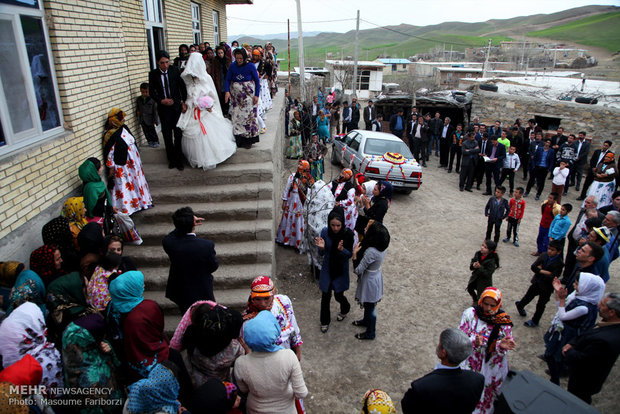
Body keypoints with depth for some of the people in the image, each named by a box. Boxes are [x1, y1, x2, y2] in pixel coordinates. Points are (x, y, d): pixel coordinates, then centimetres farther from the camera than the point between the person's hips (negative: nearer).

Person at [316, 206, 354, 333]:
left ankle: (345, 309, 48)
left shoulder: (348, 234, -20)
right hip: (327, 269, 1)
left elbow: (350, 254, -11)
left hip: (341, 270, -1)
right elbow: (321, 254, -7)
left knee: (339, 295, 11)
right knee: (325, 296, 9)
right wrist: (321, 247, -30)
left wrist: (342, 249, -32)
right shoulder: (325, 232, -15)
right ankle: (325, 321, 34)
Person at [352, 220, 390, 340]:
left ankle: (370, 333, 37)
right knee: (367, 304, 31)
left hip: (370, 280, -8)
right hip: (377, 275, 8)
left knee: (370, 306, 15)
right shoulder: (383, 246, -13)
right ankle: (366, 321, 56)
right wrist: (367, 231, -4)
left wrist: (354, 253, -27)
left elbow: (357, 270, -30)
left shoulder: (371, 252, -37)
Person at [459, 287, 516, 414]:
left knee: (487, 395, 10)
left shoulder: (503, 320, -5)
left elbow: (504, 347, -2)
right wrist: (474, 342, -29)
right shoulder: (470, 314, -10)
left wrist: (501, 346, -25)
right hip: (471, 363, -1)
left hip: (493, 367, 1)